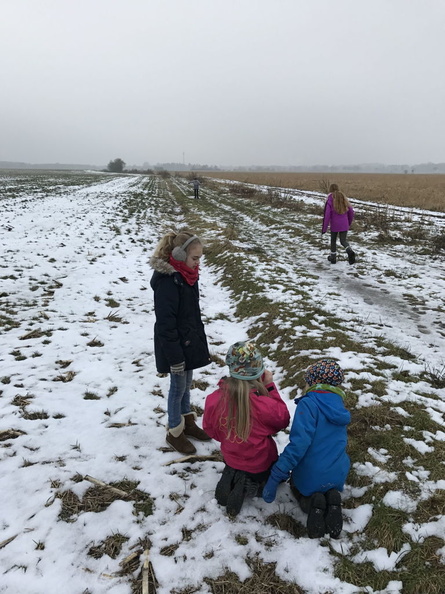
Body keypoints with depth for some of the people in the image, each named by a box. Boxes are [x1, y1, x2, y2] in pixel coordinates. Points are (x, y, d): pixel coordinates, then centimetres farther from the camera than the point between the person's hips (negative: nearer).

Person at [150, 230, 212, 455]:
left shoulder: (187, 275, 1)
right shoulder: (167, 282, -27)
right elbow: (165, 325, -25)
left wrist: (200, 341, 17)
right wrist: (175, 358, -21)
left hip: (190, 342, 8)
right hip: (176, 347, -8)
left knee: (187, 383, 22)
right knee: (178, 387, 8)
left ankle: (187, 422, 42)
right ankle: (174, 432, 28)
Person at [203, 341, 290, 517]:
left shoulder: (214, 399, -23)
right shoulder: (264, 405, -36)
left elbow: (210, 428, -6)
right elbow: (282, 420, -14)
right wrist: (270, 387, -17)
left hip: (231, 458, 4)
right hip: (260, 464, -4)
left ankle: (232, 478, 17)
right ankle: (253, 483, 14)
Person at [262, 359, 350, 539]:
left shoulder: (309, 404, -19)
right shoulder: (340, 409, 4)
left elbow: (299, 443, -28)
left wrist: (275, 477, -25)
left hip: (309, 478, -4)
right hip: (338, 477, 4)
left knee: (296, 484, 31)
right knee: (328, 488, 38)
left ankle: (311, 504, -4)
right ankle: (332, 499, 1)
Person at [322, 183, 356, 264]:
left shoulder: (330, 200, -9)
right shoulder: (343, 198, 5)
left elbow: (327, 215, -15)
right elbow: (351, 211, 8)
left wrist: (324, 228, -9)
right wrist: (349, 223, 23)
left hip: (334, 225, -3)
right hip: (344, 225, 3)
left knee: (333, 240, 17)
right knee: (343, 241, 9)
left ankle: (333, 257, 27)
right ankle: (350, 251, -20)